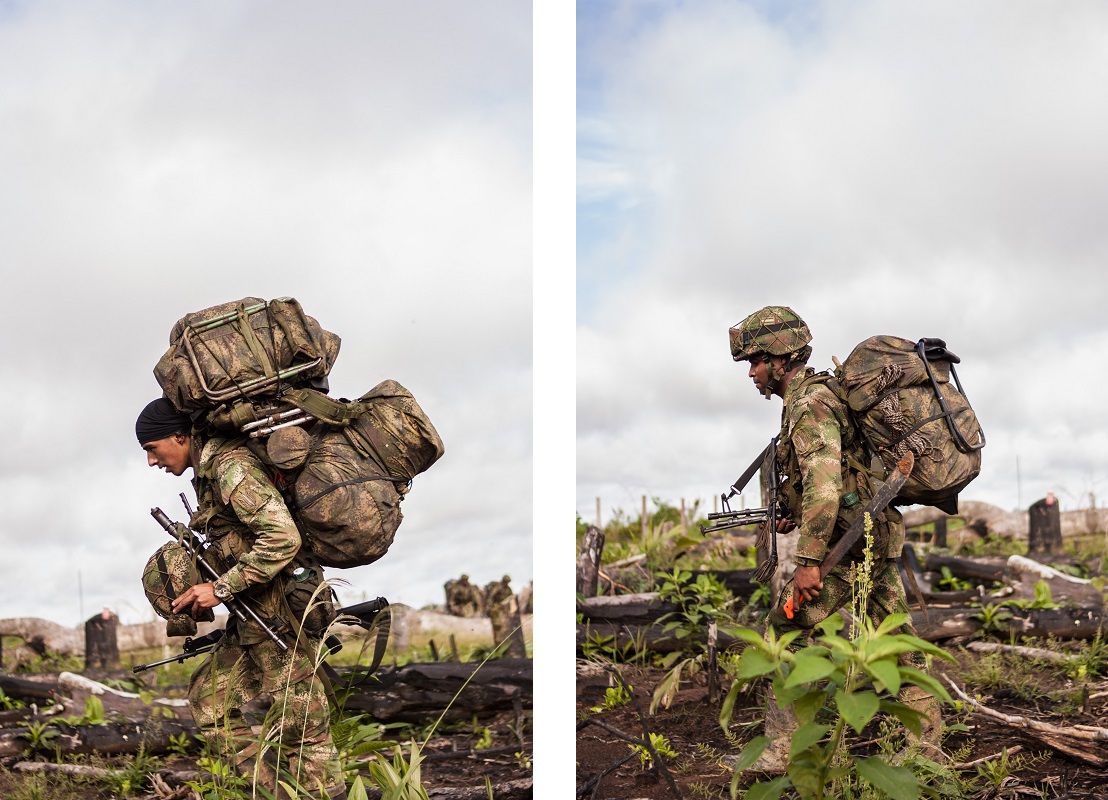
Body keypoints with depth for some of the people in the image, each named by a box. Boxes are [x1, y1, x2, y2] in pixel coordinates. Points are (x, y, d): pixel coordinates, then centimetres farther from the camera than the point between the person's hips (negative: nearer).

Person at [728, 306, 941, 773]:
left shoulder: (808, 404, -15)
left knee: (783, 632, -4)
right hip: (880, 536, 10)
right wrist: (797, 514, 16)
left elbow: (823, 483, -26)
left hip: (848, 542, -10)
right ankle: (928, 747, 17)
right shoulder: (821, 392, 17)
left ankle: (779, 751, -2)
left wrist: (808, 561, -26)